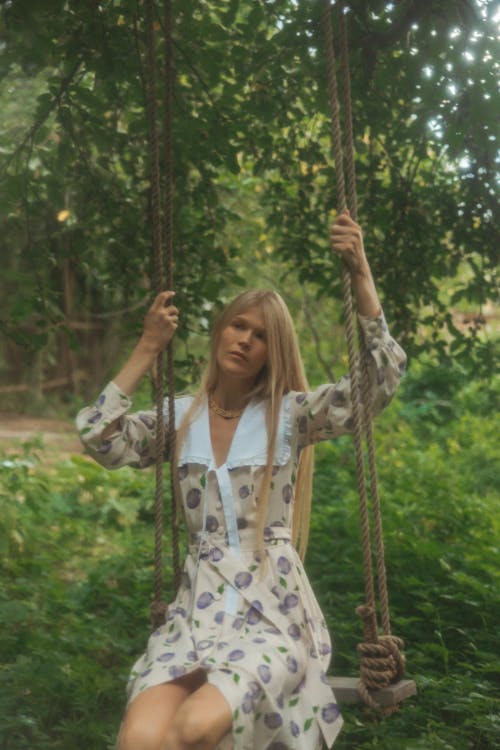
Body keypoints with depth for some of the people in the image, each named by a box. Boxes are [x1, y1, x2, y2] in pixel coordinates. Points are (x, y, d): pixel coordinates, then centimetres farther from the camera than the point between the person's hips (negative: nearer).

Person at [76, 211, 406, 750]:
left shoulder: (289, 415, 2)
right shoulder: (180, 417, 11)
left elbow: (382, 379, -10)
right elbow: (97, 438, -2)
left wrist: (361, 274, -17)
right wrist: (148, 350, 2)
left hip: (272, 608, -2)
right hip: (197, 605, 3)